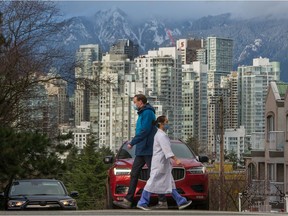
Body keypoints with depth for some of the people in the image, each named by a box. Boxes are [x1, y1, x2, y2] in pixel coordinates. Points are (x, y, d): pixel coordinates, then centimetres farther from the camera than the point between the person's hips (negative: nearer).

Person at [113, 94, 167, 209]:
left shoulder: (147, 113, -14)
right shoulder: (142, 113, 18)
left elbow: (144, 131, -21)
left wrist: (132, 143, -15)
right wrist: (133, 142, 14)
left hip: (148, 150, -10)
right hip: (141, 151, 10)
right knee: (134, 174, 8)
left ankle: (163, 202, -2)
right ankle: (127, 201, 10)